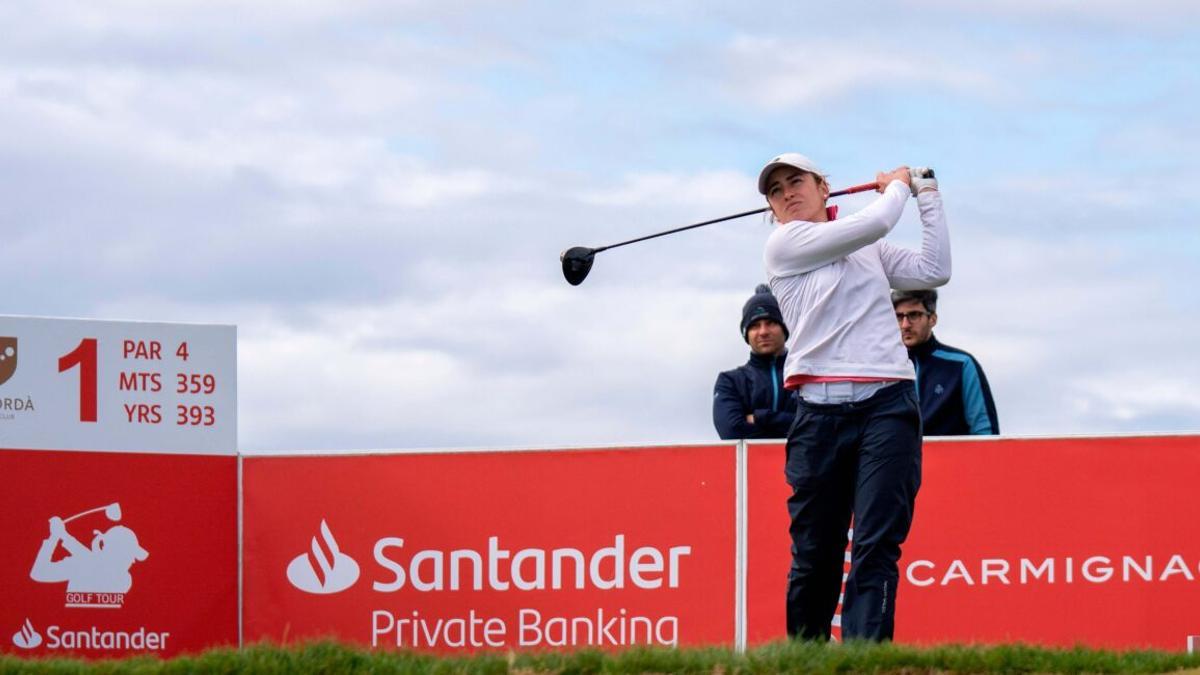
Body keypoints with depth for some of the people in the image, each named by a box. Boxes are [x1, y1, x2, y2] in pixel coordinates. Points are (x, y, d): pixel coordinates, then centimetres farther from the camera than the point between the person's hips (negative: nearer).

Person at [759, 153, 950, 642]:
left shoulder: (869, 251, 22)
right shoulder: (783, 245, 6)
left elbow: (934, 270, 15)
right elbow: (875, 223, -2)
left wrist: (927, 195, 19)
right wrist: (898, 185, 17)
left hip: (887, 405, 2)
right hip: (820, 412, -2)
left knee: (876, 547, -12)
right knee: (813, 556, -1)